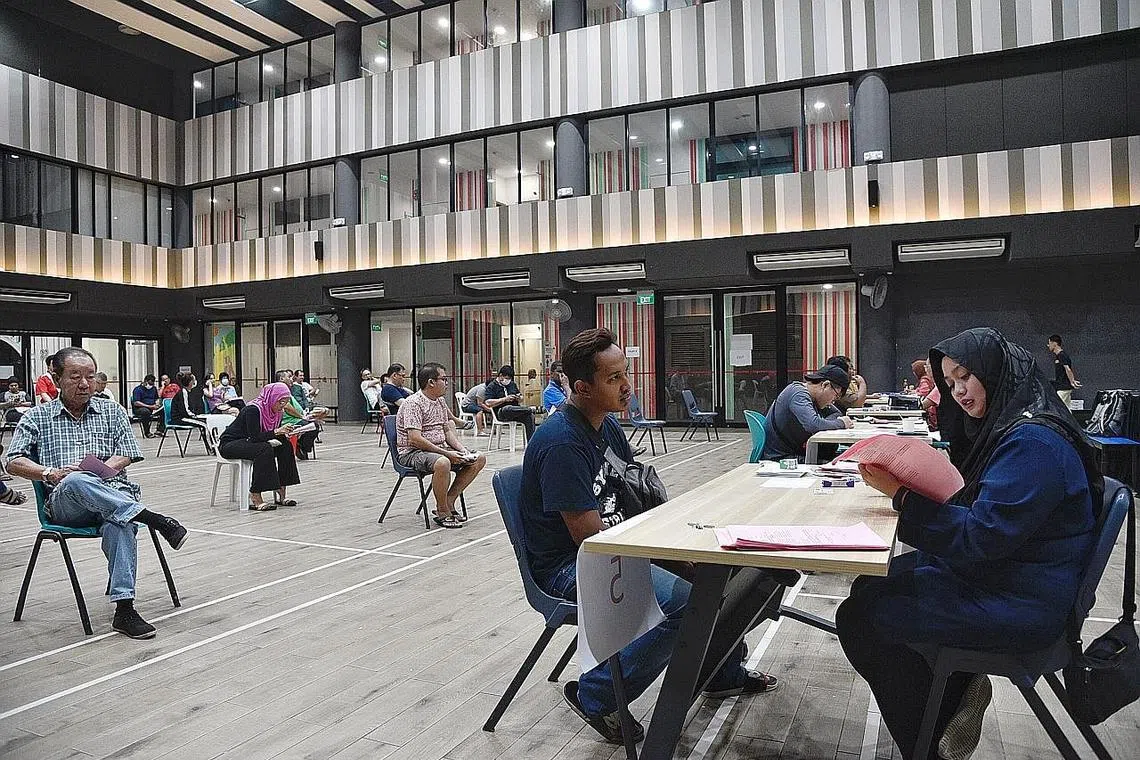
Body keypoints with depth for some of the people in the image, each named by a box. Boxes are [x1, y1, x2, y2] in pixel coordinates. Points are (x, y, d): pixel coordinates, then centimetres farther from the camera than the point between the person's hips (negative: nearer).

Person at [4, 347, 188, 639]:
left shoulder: (112, 411, 19)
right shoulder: (38, 417, 18)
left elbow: (127, 454, 10)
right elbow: (14, 462, 9)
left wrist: (101, 469, -10)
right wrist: (52, 473, -10)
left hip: (113, 492, 1)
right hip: (64, 503, 0)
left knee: (118, 524, -37)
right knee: (77, 481, -40)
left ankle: (124, 609, -43)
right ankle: (154, 520, -43)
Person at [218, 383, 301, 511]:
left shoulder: (276, 411, -1)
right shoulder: (253, 410, -24)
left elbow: (273, 436, 5)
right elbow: (254, 437, -30)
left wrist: (285, 433, -16)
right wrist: (277, 431, -37)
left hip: (248, 443, 8)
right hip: (229, 445, -8)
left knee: (285, 445, -11)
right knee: (265, 449, -33)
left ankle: (280, 494, -10)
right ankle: (255, 498, -31)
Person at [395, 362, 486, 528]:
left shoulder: (440, 401, 13)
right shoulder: (413, 403, -16)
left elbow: (447, 430, 17)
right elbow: (415, 439, -24)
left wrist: (462, 450, -2)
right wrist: (446, 453, -25)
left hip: (440, 449, 9)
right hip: (413, 453, -9)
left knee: (479, 459, -3)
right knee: (442, 463, -40)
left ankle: (448, 502, 0)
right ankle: (442, 512, -18)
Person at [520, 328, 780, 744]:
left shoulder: (606, 424, 5)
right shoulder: (563, 442, -25)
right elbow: (588, 535, -25)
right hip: (570, 565, -9)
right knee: (683, 601, -29)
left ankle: (724, 672, 30)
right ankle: (596, 697, -8)